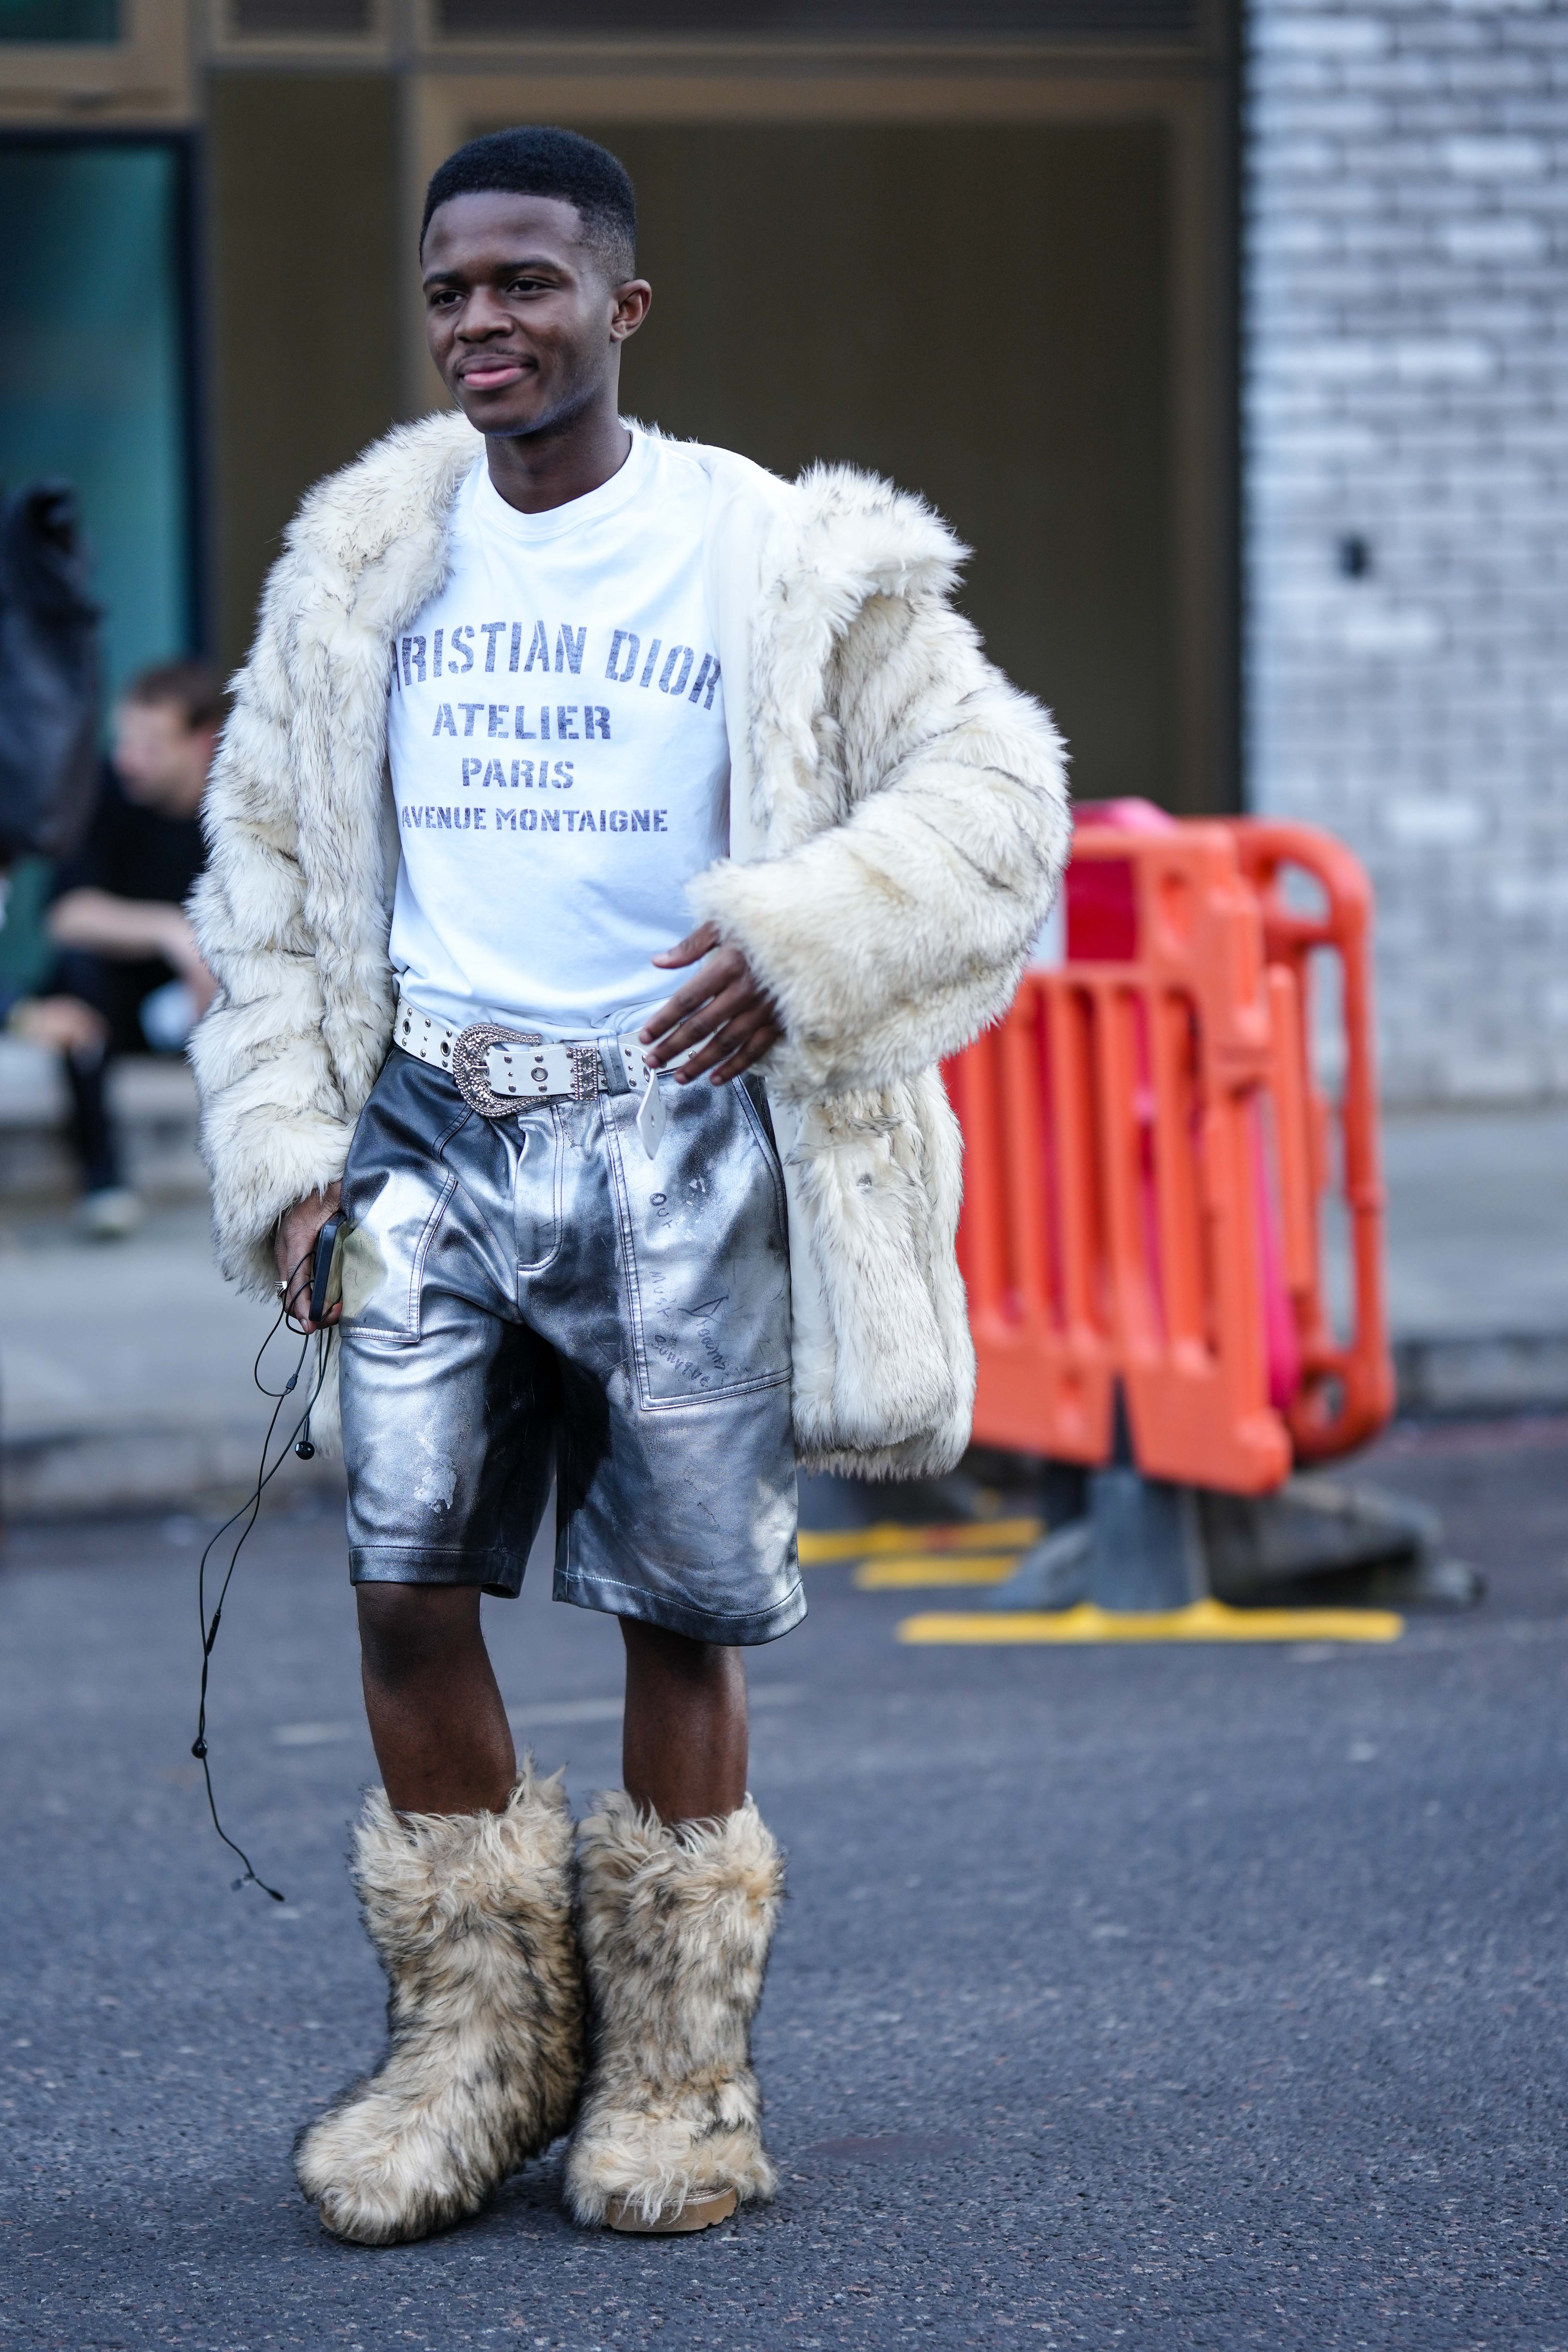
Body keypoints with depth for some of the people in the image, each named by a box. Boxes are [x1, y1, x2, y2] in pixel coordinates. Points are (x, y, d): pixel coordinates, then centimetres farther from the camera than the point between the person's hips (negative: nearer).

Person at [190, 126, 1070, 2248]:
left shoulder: (782, 563, 0)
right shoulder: (365, 567, 11)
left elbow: (992, 788, -1)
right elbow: (267, 871, 16)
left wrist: (799, 938, -17)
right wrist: (283, 1149, 7)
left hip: (678, 1136, -2)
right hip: (437, 1132, 3)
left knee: (679, 1612, 1)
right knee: (405, 1578, -8)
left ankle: (674, 2066, 14)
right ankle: (476, 2035, 7)